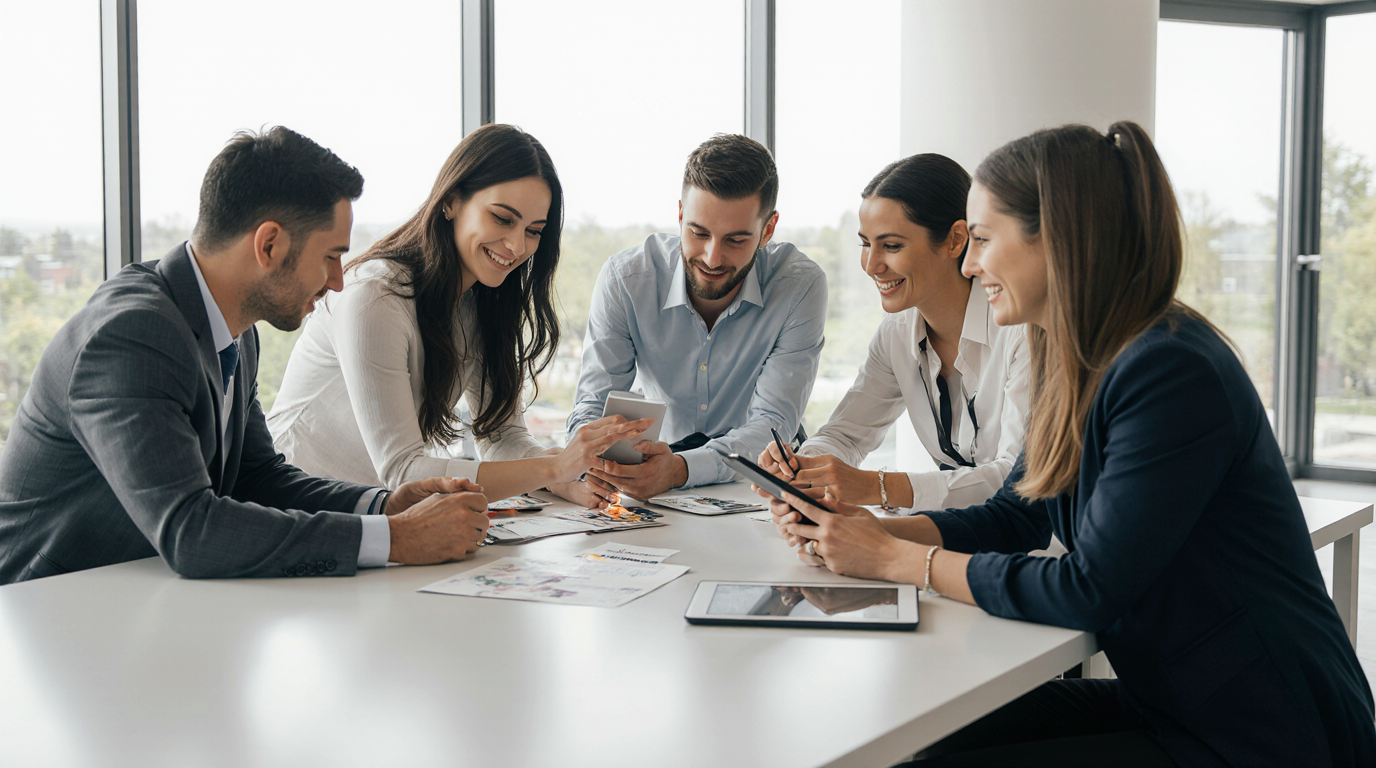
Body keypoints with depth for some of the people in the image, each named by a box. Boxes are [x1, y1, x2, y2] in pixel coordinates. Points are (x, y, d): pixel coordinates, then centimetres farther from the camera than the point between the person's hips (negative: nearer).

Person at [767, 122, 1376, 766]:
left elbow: (1087, 590, -24)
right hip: (1162, 700, 8)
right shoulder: (1075, 364, 6)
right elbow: (1013, 517, 13)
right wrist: (872, 530, -3)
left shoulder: (1171, 374, -24)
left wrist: (895, 559, -15)